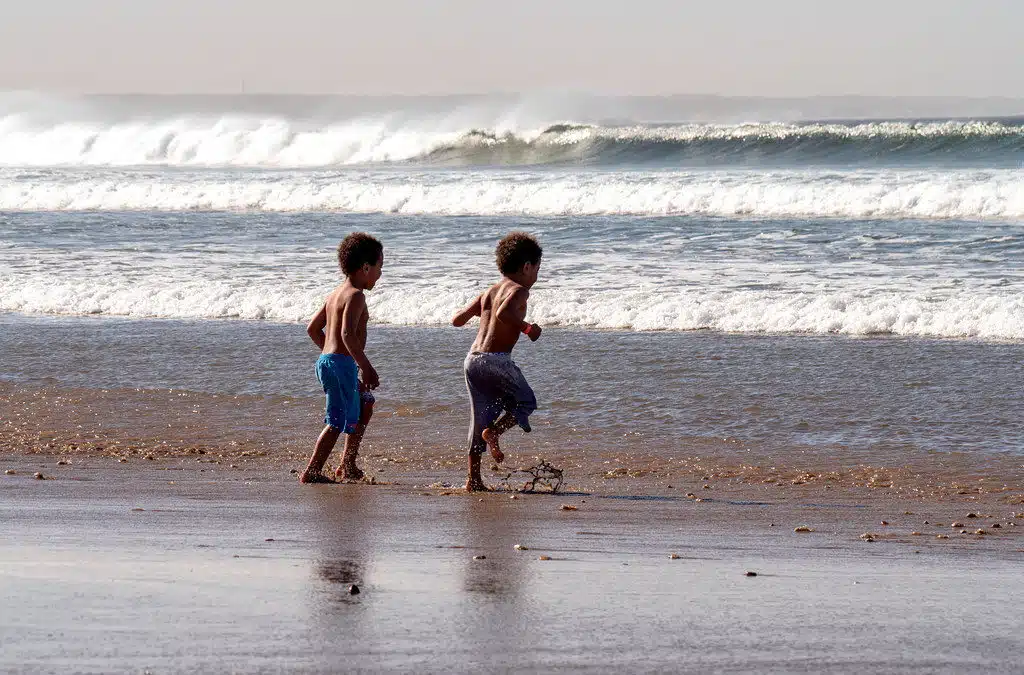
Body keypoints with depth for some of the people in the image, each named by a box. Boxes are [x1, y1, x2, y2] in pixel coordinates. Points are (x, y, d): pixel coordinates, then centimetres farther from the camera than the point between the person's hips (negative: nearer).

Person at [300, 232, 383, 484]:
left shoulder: (335, 294, 16)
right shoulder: (355, 296, -13)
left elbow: (313, 328, 22)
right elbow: (348, 334, -26)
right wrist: (366, 367, -25)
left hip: (326, 360, 10)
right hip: (342, 363, -10)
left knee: (365, 405, 22)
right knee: (338, 421, -7)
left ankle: (348, 466, 20)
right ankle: (312, 471, -9)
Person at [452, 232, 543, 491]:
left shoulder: (488, 293, 17)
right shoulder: (518, 290, -5)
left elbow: (456, 320, 19)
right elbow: (503, 314, -25)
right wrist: (527, 327, -10)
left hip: (472, 360, 7)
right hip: (496, 360, -7)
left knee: (481, 418, 13)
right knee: (526, 402, 13)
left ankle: (473, 479, 11)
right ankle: (494, 432, -11)